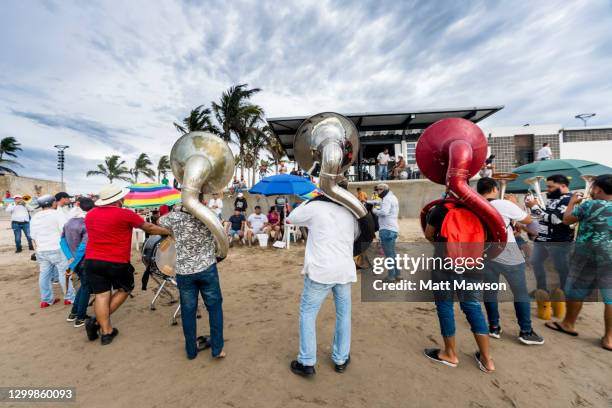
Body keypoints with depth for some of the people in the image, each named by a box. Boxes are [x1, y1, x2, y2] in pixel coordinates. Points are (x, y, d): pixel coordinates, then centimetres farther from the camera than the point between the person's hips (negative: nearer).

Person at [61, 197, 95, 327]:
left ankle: (73, 313, 31)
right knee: (86, 288, 10)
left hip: (74, 261, 7)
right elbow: (83, 247, -25)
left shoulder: (69, 222, 3)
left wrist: (70, 258, -4)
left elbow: (62, 241, 2)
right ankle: (80, 318, 19)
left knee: (84, 285, 24)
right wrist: (72, 266, -17)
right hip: (85, 262, -7)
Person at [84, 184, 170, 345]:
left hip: (92, 261, 5)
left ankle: (106, 332, 14)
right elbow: (149, 228, -3)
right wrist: (169, 231, 9)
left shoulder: (90, 215, 7)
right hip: (117, 262, -5)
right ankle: (97, 321, 12)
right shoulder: (125, 214, -11)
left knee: (101, 295, 10)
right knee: (124, 289, 17)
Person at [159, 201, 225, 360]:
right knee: (214, 306, 12)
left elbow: (159, 222, 16)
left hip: (183, 271, 1)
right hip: (207, 268, -1)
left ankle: (191, 349, 30)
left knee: (188, 310, 14)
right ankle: (217, 348, 18)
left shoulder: (174, 217, -6)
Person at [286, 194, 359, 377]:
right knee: (343, 314, 19)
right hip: (345, 270, 5)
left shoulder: (314, 206, -6)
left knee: (307, 313, 10)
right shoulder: (350, 212, 8)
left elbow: (290, 219, 8)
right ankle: (341, 359, 31)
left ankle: (307, 362, 15)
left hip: (320, 270, -4)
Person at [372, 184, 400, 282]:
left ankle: (391, 276, 4)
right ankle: (396, 274, 26)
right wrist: (378, 209, 2)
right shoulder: (393, 197, 20)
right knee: (392, 253, 18)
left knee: (388, 254, -2)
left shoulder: (387, 198, -12)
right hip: (393, 229, 10)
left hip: (387, 229, -10)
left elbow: (384, 212, -26)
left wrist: (375, 210, -10)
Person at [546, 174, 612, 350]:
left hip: (588, 255, -4)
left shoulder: (589, 205, -11)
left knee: (576, 290, 11)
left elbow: (566, 219, 0)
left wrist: (572, 202, 15)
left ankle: (568, 324, 26)